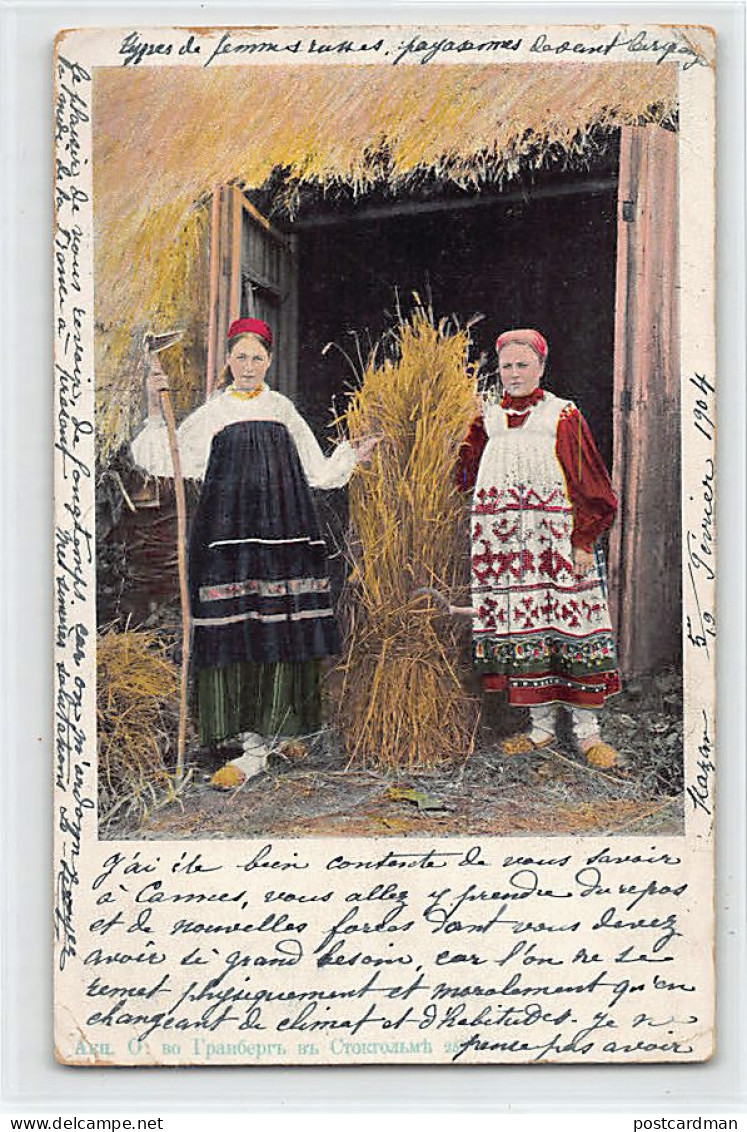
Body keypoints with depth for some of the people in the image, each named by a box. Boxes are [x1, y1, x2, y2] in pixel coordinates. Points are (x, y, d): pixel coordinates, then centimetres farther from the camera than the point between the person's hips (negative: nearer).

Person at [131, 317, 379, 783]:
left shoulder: (283, 409, 18)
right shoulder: (211, 415, 11)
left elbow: (317, 472, 24)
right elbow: (163, 461, 3)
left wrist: (352, 455, 14)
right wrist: (155, 409, -5)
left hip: (284, 532, 2)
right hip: (230, 532, -2)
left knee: (284, 632, -2)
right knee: (236, 633, -7)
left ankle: (281, 727, 9)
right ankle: (253, 748, 0)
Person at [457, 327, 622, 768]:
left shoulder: (563, 415, 7)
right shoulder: (488, 417, 17)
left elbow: (590, 485, 2)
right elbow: (459, 474, 14)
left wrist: (583, 541, -7)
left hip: (555, 534, -3)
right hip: (501, 539, 3)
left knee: (569, 621, -5)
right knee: (519, 625, 2)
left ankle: (588, 731, 3)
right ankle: (541, 726, 13)